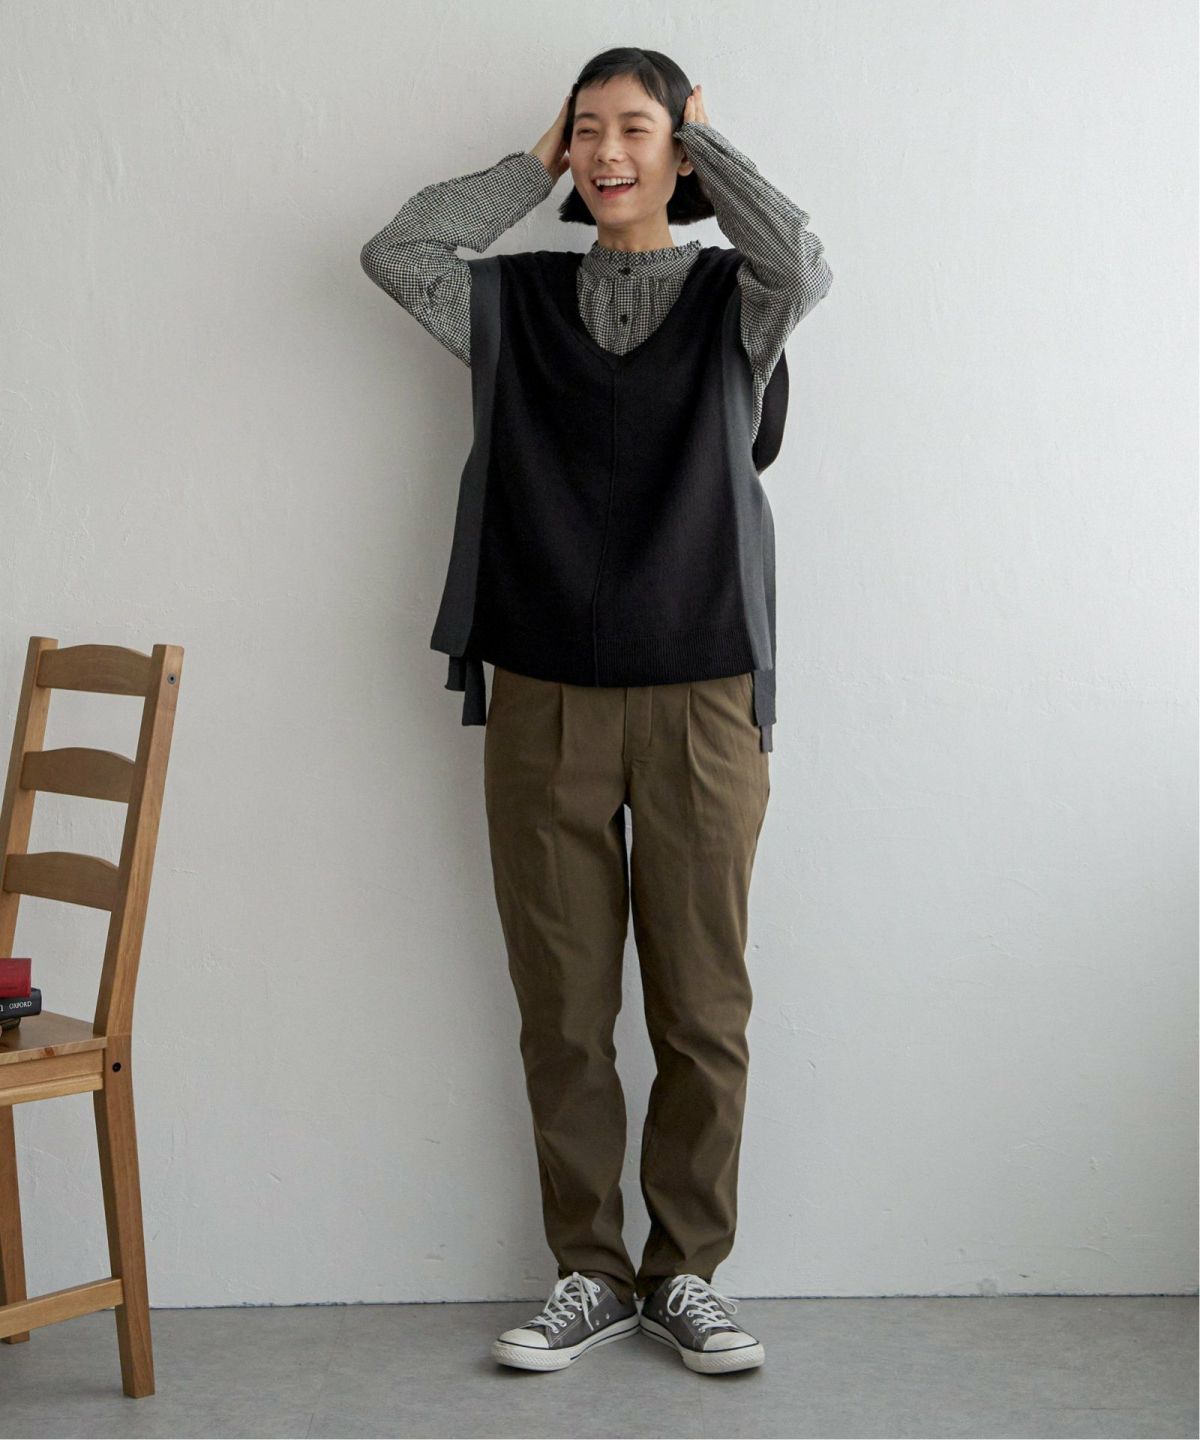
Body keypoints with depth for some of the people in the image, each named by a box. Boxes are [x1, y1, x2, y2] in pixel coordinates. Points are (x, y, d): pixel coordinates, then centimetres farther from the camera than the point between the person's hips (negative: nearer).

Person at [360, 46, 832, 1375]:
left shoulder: (731, 301, 8)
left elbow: (803, 265, -14)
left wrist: (702, 145, 1)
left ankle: (686, 1274, 18)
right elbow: (393, 251, -2)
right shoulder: (514, 302, 12)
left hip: (699, 703, -1)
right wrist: (531, 168, 8)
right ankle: (590, 1273, 19)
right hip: (542, 702, 2)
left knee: (703, 1011, 3)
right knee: (561, 1012, 6)